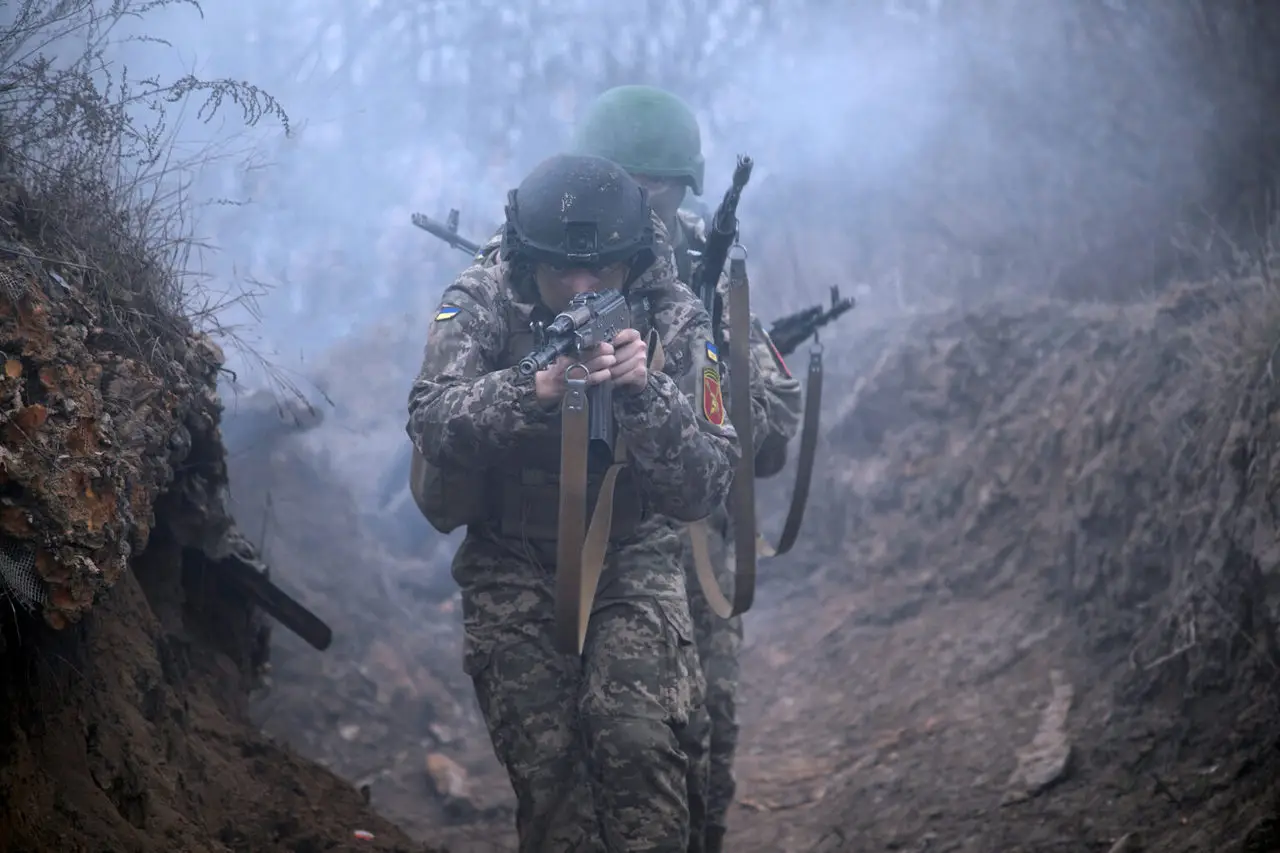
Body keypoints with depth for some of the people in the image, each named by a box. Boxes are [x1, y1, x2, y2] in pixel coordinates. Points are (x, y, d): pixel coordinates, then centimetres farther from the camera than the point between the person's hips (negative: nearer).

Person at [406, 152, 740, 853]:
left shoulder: (675, 320, -10)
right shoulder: (483, 302, -10)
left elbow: (703, 490, -16)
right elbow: (432, 426, -26)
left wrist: (644, 392, -33)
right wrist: (535, 389, -42)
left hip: (633, 555, 0)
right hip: (512, 559, 0)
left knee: (640, 743, -20)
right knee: (545, 766, -10)